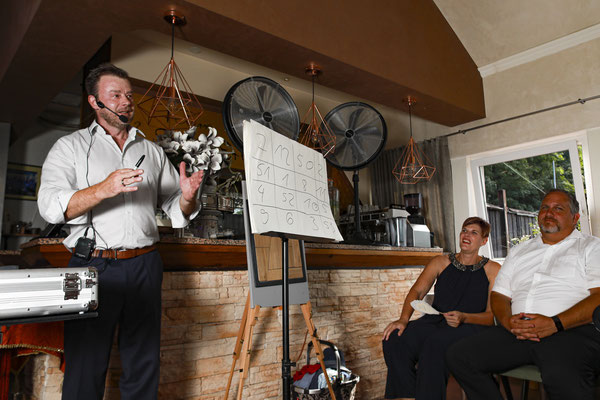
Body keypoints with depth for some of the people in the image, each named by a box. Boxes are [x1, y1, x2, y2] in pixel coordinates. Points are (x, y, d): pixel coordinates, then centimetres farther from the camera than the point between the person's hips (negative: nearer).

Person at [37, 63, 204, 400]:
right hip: (93, 265, -2)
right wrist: (103, 189, -23)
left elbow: (179, 213, 13)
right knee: (85, 365, 3)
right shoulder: (71, 146, 8)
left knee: (144, 364, 10)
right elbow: (50, 205, -7)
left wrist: (187, 196, -11)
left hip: (144, 266, 3)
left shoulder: (153, 151, 16)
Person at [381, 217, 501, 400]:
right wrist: (403, 319, -14)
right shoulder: (441, 262, 16)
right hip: (434, 321, 3)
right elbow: (417, 291, 5)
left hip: (470, 327, -3)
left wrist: (463, 318, -18)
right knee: (394, 340, -26)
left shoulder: (492, 269, 9)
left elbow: (493, 315, 3)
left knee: (435, 342, -37)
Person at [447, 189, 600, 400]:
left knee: (563, 377, -40)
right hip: (516, 331, 5)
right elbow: (499, 294, 21)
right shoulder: (519, 251, 28)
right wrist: (507, 320, -3)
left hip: (572, 330, -5)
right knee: (458, 356, -17)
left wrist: (555, 323, -17)